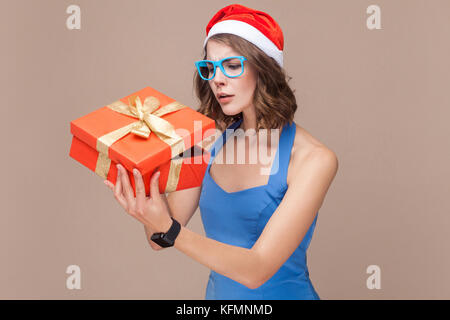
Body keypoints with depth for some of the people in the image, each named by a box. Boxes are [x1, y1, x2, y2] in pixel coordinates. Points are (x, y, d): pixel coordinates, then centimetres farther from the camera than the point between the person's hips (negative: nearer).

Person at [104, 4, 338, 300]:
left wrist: (169, 230, -32)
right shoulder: (214, 141, -2)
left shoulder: (314, 158, -16)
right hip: (218, 292, 4)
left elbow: (256, 270, -23)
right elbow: (160, 240, -3)